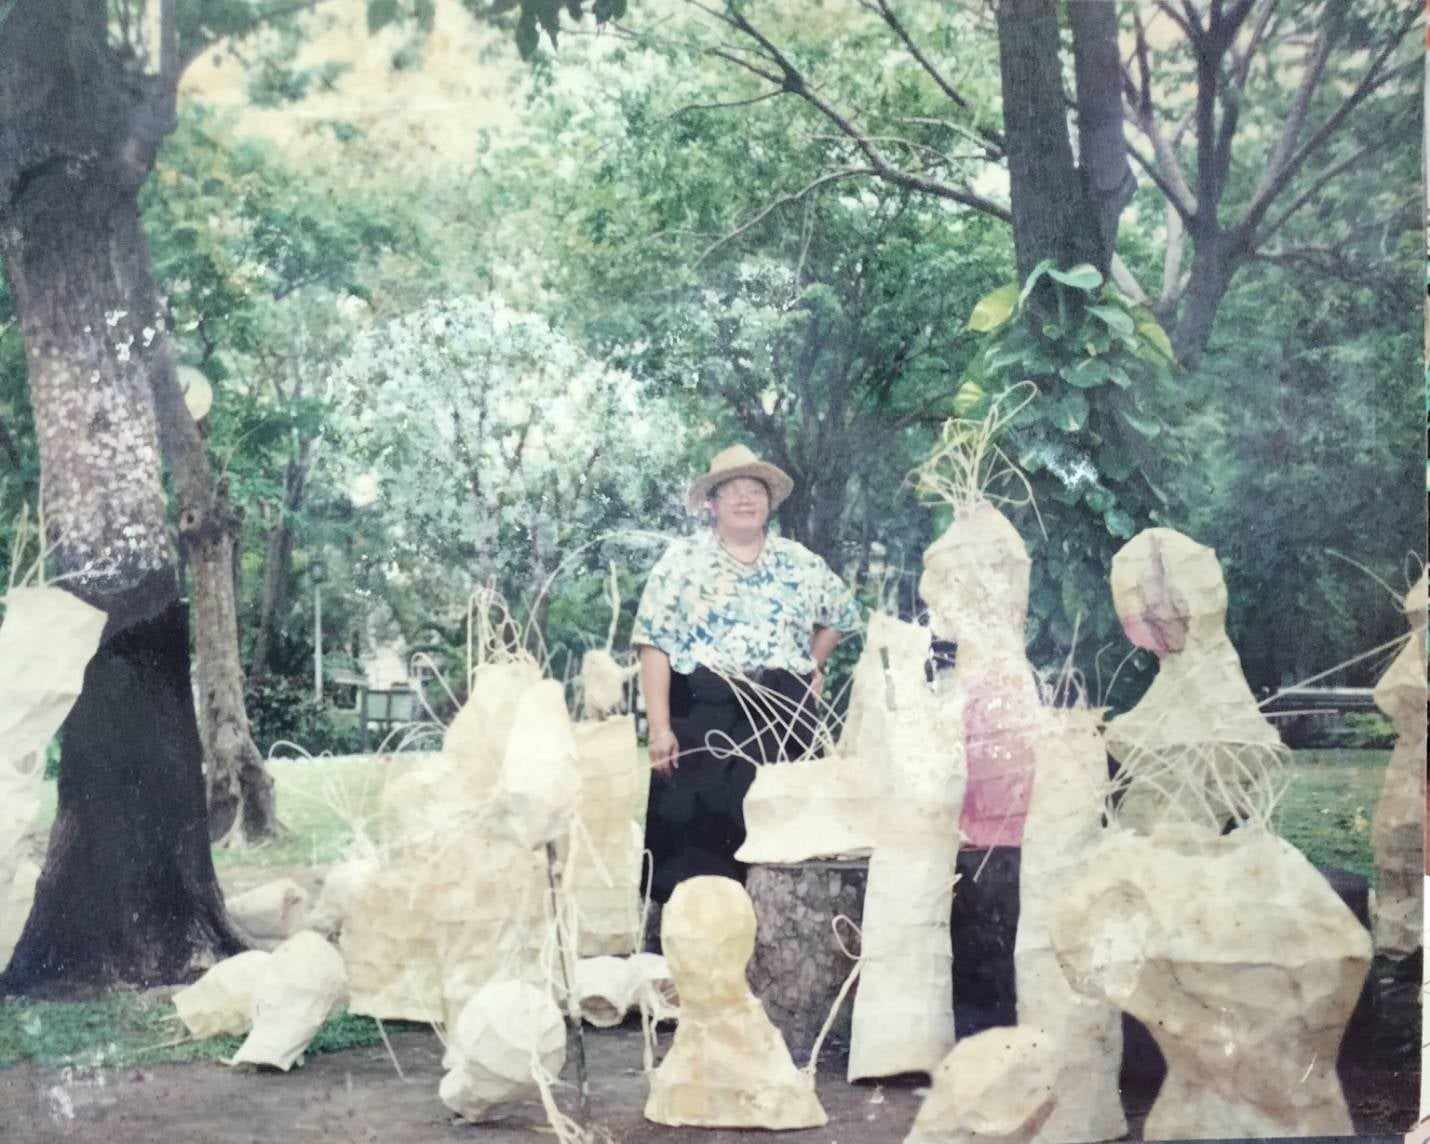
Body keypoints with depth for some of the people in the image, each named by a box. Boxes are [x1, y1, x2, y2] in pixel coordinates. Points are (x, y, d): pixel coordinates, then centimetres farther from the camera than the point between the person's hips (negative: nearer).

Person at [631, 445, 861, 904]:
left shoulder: (800, 564, 11)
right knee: (694, 829, -6)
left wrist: (814, 665, 16)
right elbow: (654, 645, -5)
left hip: (782, 717, 3)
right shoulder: (683, 561, 1)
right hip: (702, 713, -3)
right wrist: (659, 728, -13)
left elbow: (841, 614, 28)